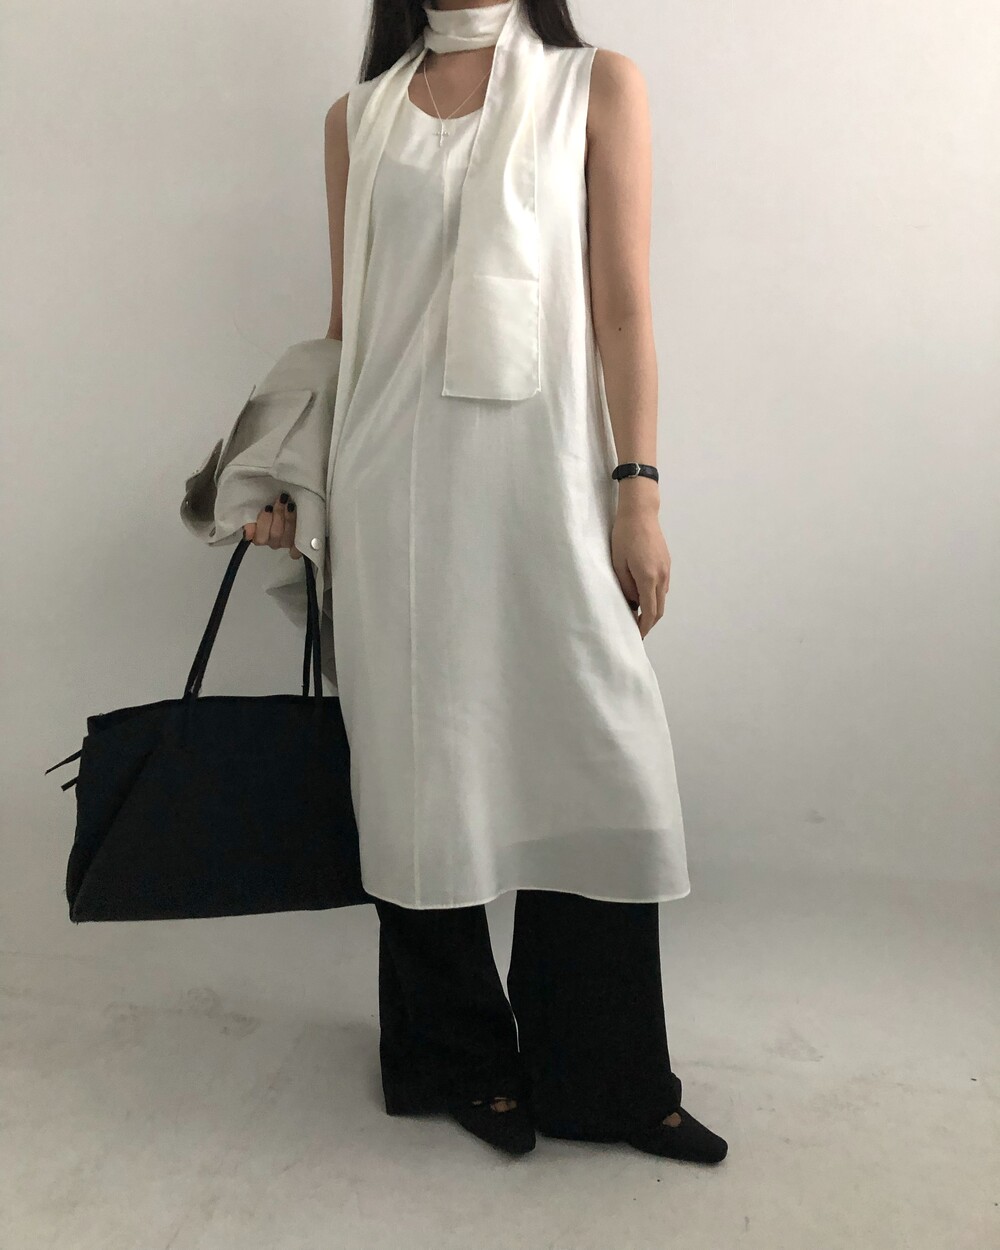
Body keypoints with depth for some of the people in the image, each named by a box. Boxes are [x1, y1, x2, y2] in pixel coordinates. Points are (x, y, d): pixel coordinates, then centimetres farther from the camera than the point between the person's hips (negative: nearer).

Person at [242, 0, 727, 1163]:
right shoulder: (357, 117, 14)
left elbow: (623, 304, 1)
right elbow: (346, 319, 15)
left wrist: (638, 492, -6)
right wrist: (287, 477, 13)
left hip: (539, 467, -1)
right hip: (393, 480, 2)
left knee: (593, 764, -1)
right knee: (421, 768, 6)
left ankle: (605, 1077, 19)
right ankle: (460, 1058, 25)